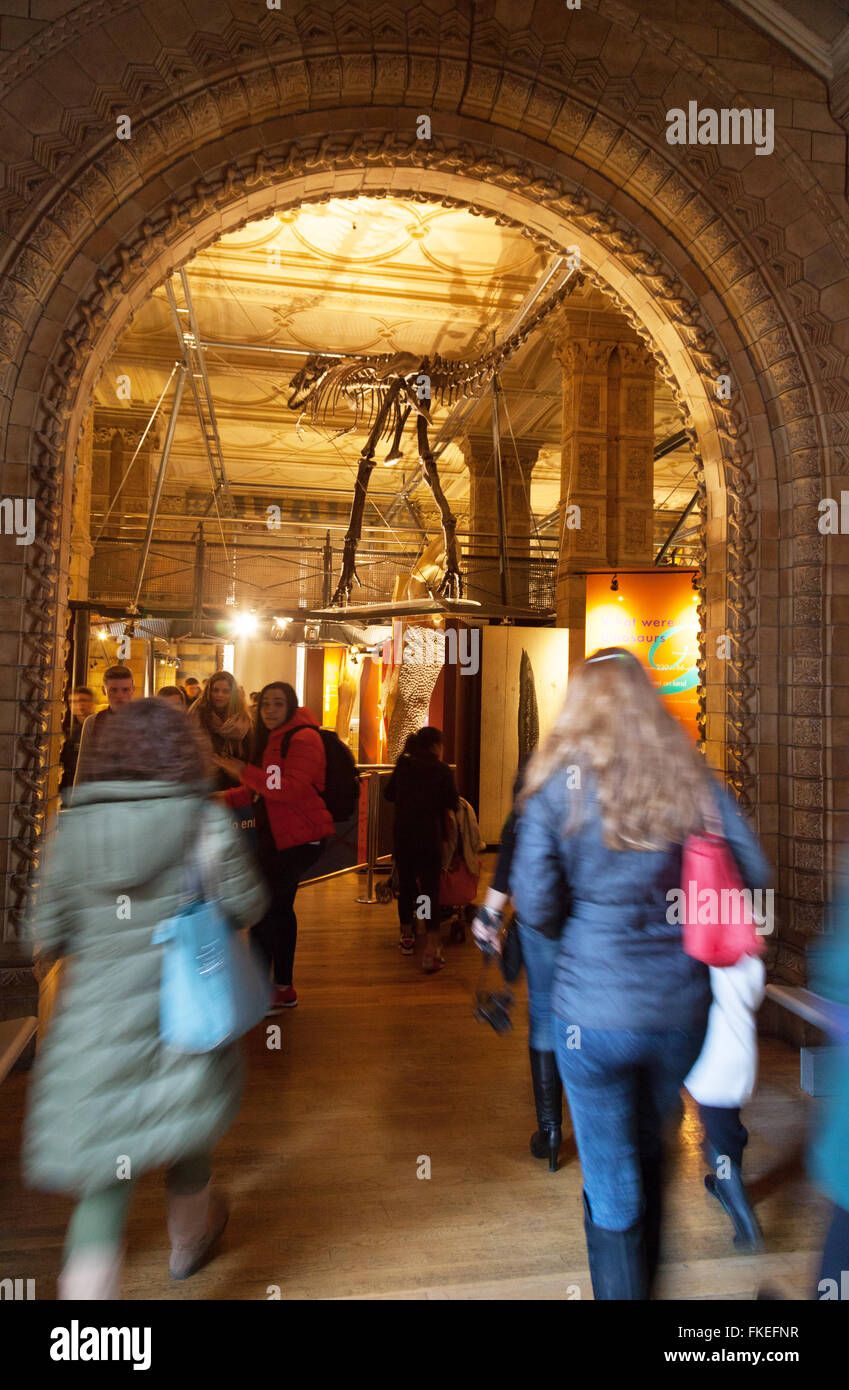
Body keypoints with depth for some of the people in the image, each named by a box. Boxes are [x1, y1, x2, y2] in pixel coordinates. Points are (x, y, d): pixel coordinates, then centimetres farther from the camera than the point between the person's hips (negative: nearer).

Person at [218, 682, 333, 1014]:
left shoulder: (302, 738, -16)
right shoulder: (272, 739, 16)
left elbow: (292, 789, -27)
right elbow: (261, 789, 22)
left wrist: (244, 772, -25)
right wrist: (225, 798, 8)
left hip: (300, 837, -10)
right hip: (277, 836, 10)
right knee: (280, 907, 14)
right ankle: (283, 988, 25)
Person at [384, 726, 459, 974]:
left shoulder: (402, 766, 2)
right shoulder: (442, 770, -8)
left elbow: (388, 793, 13)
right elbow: (453, 804, -2)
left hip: (402, 835, 4)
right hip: (429, 836, -4)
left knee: (405, 884, 16)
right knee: (431, 888, -1)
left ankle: (407, 937, 31)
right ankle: (431, 949, -8)